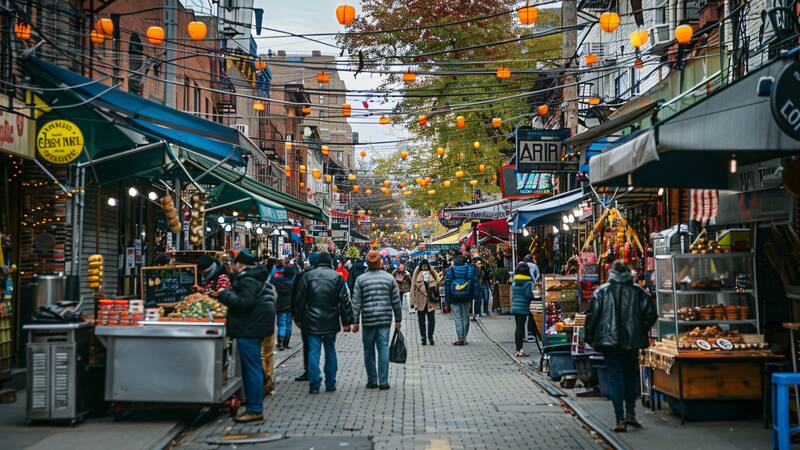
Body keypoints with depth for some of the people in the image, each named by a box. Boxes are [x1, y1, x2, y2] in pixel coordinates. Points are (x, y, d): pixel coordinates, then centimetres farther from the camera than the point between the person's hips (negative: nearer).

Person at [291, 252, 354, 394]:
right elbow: (345, 301, -2)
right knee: (330, 352, 11)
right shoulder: (336, 277, -1)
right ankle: (330, 384, 14)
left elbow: (298, 300, 3)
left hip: (311, 322, 0)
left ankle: (314, 385, -3)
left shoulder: (306, 276, 0)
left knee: (313, 351, 1)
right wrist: (346, 322, 2)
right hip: (330, 322, 0)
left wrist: (299, 318, 12)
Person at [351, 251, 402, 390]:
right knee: (383, 349, 1)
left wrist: (355, 321, 3)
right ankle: (383, 381, -2)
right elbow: (396, 301, 5)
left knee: (369, 351, 9)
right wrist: (398, 319, 13)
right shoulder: (389, 278, 3)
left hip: (368, 320, 0)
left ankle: (372, 380, 13)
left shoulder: (361, 279, 0)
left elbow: (356, 302, -1)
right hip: (385, 319, 1)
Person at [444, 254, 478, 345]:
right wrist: (473, 296, 8)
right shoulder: (470, 269, 3)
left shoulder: (450, 271, -2)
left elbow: (447, 284, -3)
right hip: (467, 298, 2)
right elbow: (475, 282, 4)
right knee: (465, 317, 12)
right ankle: (464, 338, 15)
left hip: (454, 298, -2)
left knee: (457, 317, 1)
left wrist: (447, 299, 0)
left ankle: (461, 338, -6)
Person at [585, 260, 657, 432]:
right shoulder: (637, 291, 2)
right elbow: (650, 314, -1)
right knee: (630, 376, 18)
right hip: (632, 341, 1)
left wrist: (590, 339, 5)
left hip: (609, 340, -1)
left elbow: (591, 315, -5)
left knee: (615, 378, 2)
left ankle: (620, 419, -3)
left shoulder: (601, 291, -1)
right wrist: (641, 331, 14)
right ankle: (630, 413, 14)